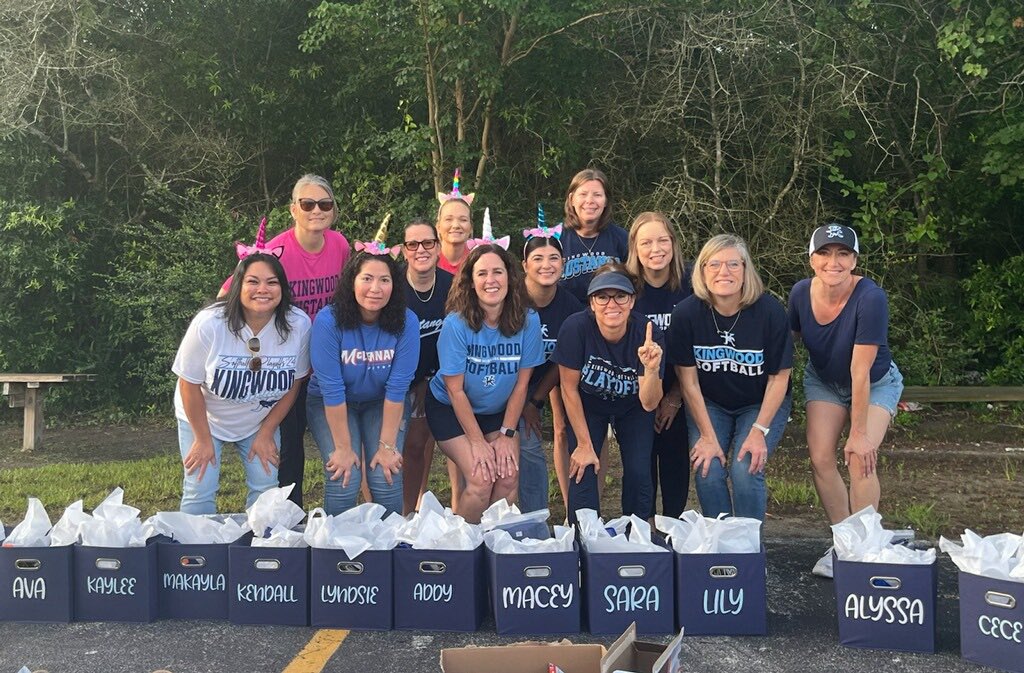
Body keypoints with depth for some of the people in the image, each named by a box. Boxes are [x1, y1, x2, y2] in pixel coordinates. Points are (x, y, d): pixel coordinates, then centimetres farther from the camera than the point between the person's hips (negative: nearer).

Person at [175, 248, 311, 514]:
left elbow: (293, 383, -8)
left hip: (261, 419, 2)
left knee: (266, 488, -1)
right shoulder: (209, 324, -28)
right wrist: (203, 439, -9)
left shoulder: (299, 325, -22)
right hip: (203, 417, -2)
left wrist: (266, 433, -3)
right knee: (200, 492, -6)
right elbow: (190, 384, -16)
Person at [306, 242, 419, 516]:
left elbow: (397, 387, -18)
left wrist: (388, 445, -18)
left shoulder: (406, 322, -19)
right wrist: (343, 448, -20)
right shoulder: (328, 320, -24)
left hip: (381, 405, 1)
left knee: (386, 478, -13)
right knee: (345, 480, -16)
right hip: (330, 405, -1)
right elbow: (331, 388, -23)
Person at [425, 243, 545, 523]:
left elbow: (521, 384, -8)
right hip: (449, 409, -3)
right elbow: (455, 390, -17)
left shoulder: (528, 320, -16)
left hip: (498, 411, 3)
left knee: (509, 478, -13)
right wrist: (478, 442, -15)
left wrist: (507, 435, -8)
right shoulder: (457, 323, -24)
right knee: (481, 480, -17)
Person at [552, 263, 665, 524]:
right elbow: (569, 388, -18)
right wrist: (585, 444, -12)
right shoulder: (575, 328, -31)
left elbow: (649, 403, -26)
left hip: (632, 407, 1)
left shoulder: (648, 333, -28)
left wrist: (652, 369, -47)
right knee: (583, 472, -11)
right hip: (588, 405, -1)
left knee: (639, 472, -8)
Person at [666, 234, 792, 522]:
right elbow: (688, 380, -11)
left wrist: (759, 431, -16)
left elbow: (779, 377, -11)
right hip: (709, 404, 1)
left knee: (745, 471, -19)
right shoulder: (686, 313, -18)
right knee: (708, 471, -16)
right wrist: (708, 436, -12)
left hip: (762, 404, -1)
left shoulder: (770, 311, -19)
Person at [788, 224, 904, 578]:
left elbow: (860, 372, -32)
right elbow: (792, 338, 1)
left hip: (875, 384, -4)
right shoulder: (801, 292, -20)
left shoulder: (870, 297, -34)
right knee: (820, 457, -8)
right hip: (823, 381, 4)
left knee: (860, 459, -18)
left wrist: (859, 432, -26)